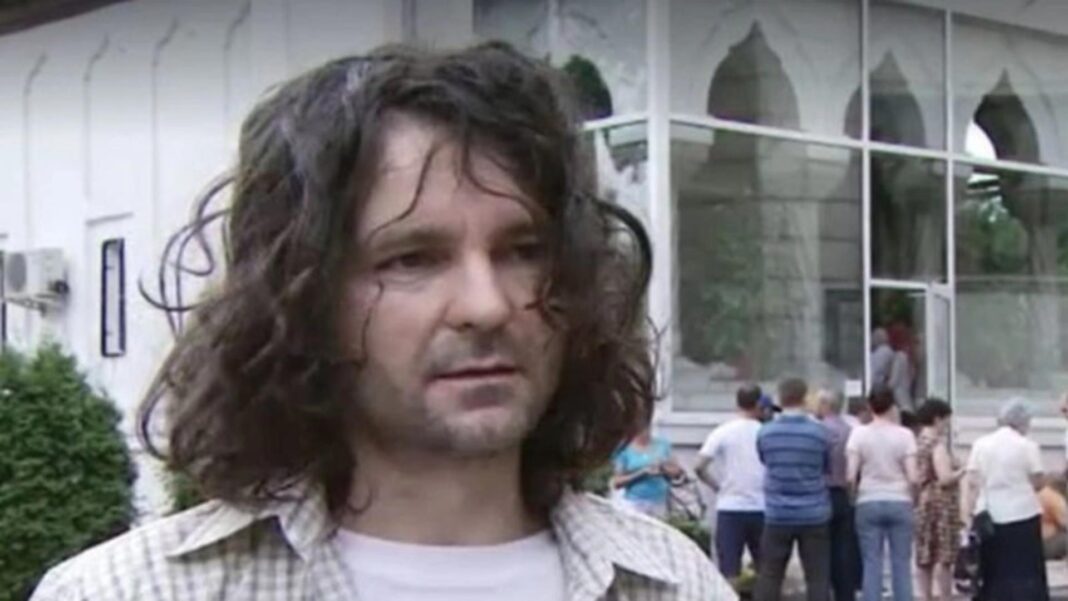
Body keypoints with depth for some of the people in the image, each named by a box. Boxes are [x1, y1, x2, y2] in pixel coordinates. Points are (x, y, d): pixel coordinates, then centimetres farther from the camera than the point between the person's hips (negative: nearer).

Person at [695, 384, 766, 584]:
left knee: (729, 571, -1)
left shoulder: (722, 433, -3)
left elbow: (699, 467, -10)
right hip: (761, 507, 1)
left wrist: (718, 486, 5)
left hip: (730, 508, -1)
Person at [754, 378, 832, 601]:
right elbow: (827, 468, 4)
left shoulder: (765, 433, -3)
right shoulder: (819, 432, -8)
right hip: (813, 515, -1)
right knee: (817, 576, 4)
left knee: (769, 575, 7)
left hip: (778, 515, 1)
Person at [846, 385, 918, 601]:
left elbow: (850, 475, -7)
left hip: (868, 503, 0)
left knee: (871, 565, 3)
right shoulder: (904, 435, -3)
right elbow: (912, 477, -7)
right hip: (900, 503, 0)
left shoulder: (859, 433, -3)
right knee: (901, 565, 5)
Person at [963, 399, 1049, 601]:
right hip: (1022, 514, -3)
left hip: (989, 516, 3)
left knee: (993, 571, 11)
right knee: (1025, 572, 1)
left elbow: (971, 482, 2)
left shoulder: (981, 444, 5)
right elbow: (1037, 483, -5)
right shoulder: (1027, 446, -5)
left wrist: (970, 512, 4)